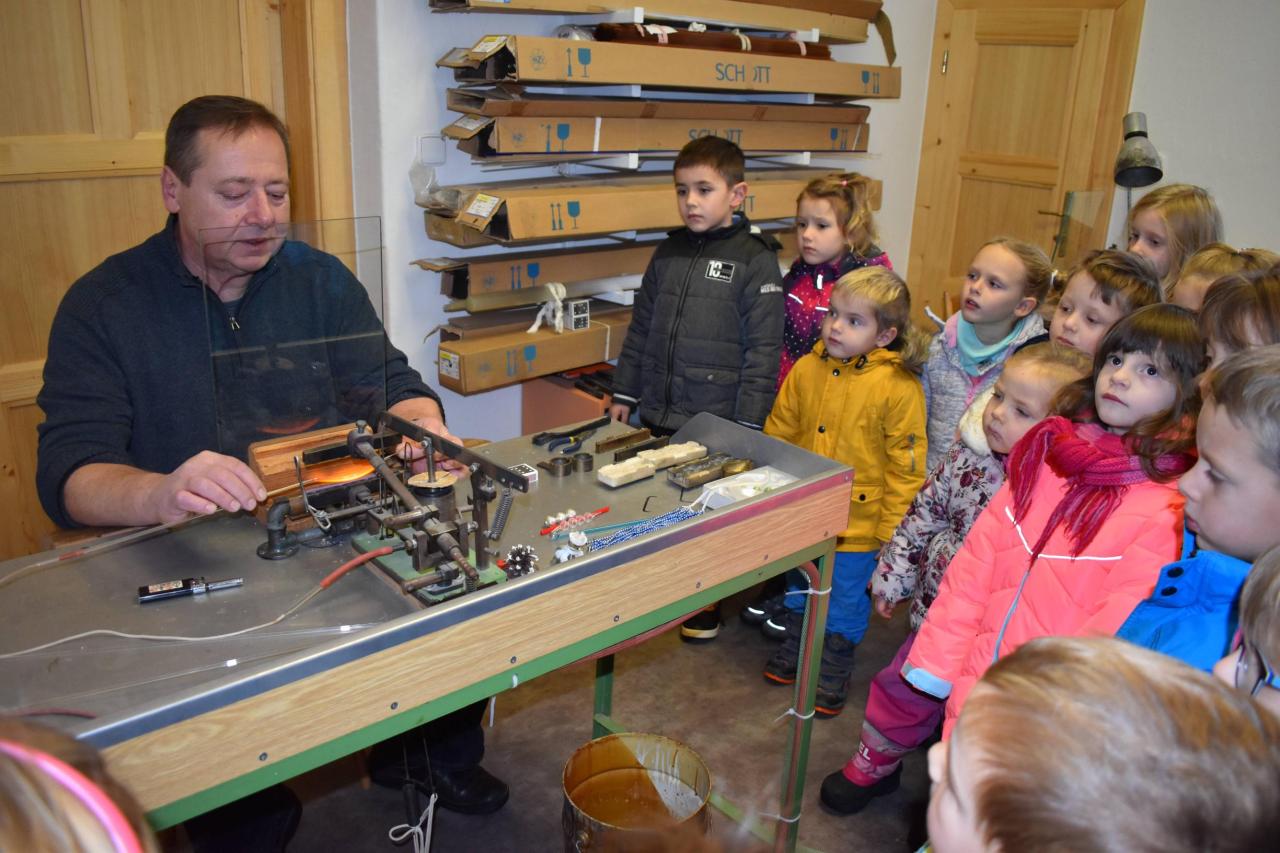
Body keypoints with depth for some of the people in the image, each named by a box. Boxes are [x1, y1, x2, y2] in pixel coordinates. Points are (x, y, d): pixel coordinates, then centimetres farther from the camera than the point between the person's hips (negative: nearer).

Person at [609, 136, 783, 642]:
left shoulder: (755, 259, -8)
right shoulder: (668, 253, 8)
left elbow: (763, 348, -11)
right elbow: (640, 329, 14)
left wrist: (748, 424, -13)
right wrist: (624, 394, 13)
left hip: (717, 421, -5)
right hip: (659, 415, 5)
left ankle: (707, 601, 29)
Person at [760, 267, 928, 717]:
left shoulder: (900, 388, -17)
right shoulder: (806, 369, -4)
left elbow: (906, 464, -11)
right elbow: (778, 433, 6)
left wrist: (892, 528, -10)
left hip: (858, 518, -4)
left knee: (847, 600, 14)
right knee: (798, 587, 23)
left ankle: (834, 671, 36)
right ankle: (793, 650, 47)